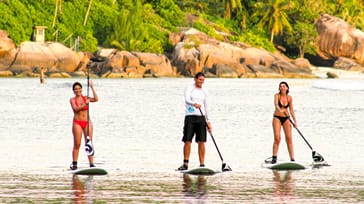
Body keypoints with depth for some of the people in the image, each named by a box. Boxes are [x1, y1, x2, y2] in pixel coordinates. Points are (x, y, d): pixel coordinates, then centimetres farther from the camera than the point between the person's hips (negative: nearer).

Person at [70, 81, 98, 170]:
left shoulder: (85, 98, 7)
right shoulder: (72, 100, 1)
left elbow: (96, 99, -9)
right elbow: (76, 109, -16)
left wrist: (92, 88, -11)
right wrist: (85, 104, -25)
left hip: (87, 122, 2)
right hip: (77, 123, -2)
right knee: (77, 145, -2)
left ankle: (91, 164, 1)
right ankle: (74, 164, 5)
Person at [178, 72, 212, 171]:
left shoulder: (204, 91, 13)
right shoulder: (189, 89, -1)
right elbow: (187, 100, -20)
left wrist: (208, 121, 13)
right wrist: (194, 104, -41)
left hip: (201, 118, 4)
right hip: (190, 117, -4)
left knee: (201, 142, -2)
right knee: (187, 141, -6)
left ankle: (202, 164, 0)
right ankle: (185, 164, -2)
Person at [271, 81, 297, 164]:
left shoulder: (289, 98, -1)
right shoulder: (277, 95, -9)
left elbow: (291, 110, 4)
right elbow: (276, 104, -28)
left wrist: (295, 121, -1)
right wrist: (279, 110, -49)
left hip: (286, 118, 2)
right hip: (277, 118, -2)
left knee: (289, 138, -5)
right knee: (277, 138, -14)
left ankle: (292, 159, -4)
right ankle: (274, 158, -9)